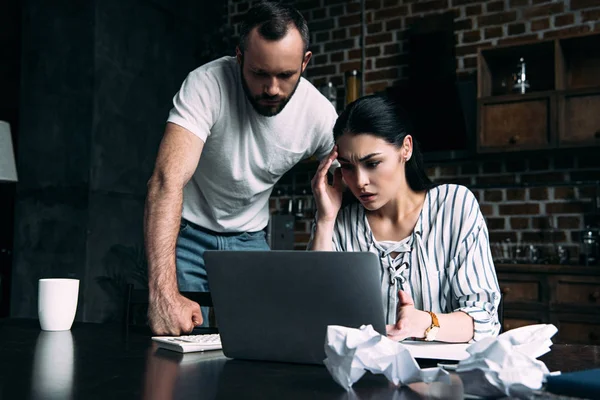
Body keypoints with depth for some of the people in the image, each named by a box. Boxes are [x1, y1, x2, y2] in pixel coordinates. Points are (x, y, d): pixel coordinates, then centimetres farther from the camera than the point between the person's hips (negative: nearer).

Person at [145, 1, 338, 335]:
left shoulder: (321, 116, -17)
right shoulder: (207, 85, -28)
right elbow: (168, 181, -38)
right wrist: (164, 293, -48)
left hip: (250, 238, 3)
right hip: (187, 231, -3)